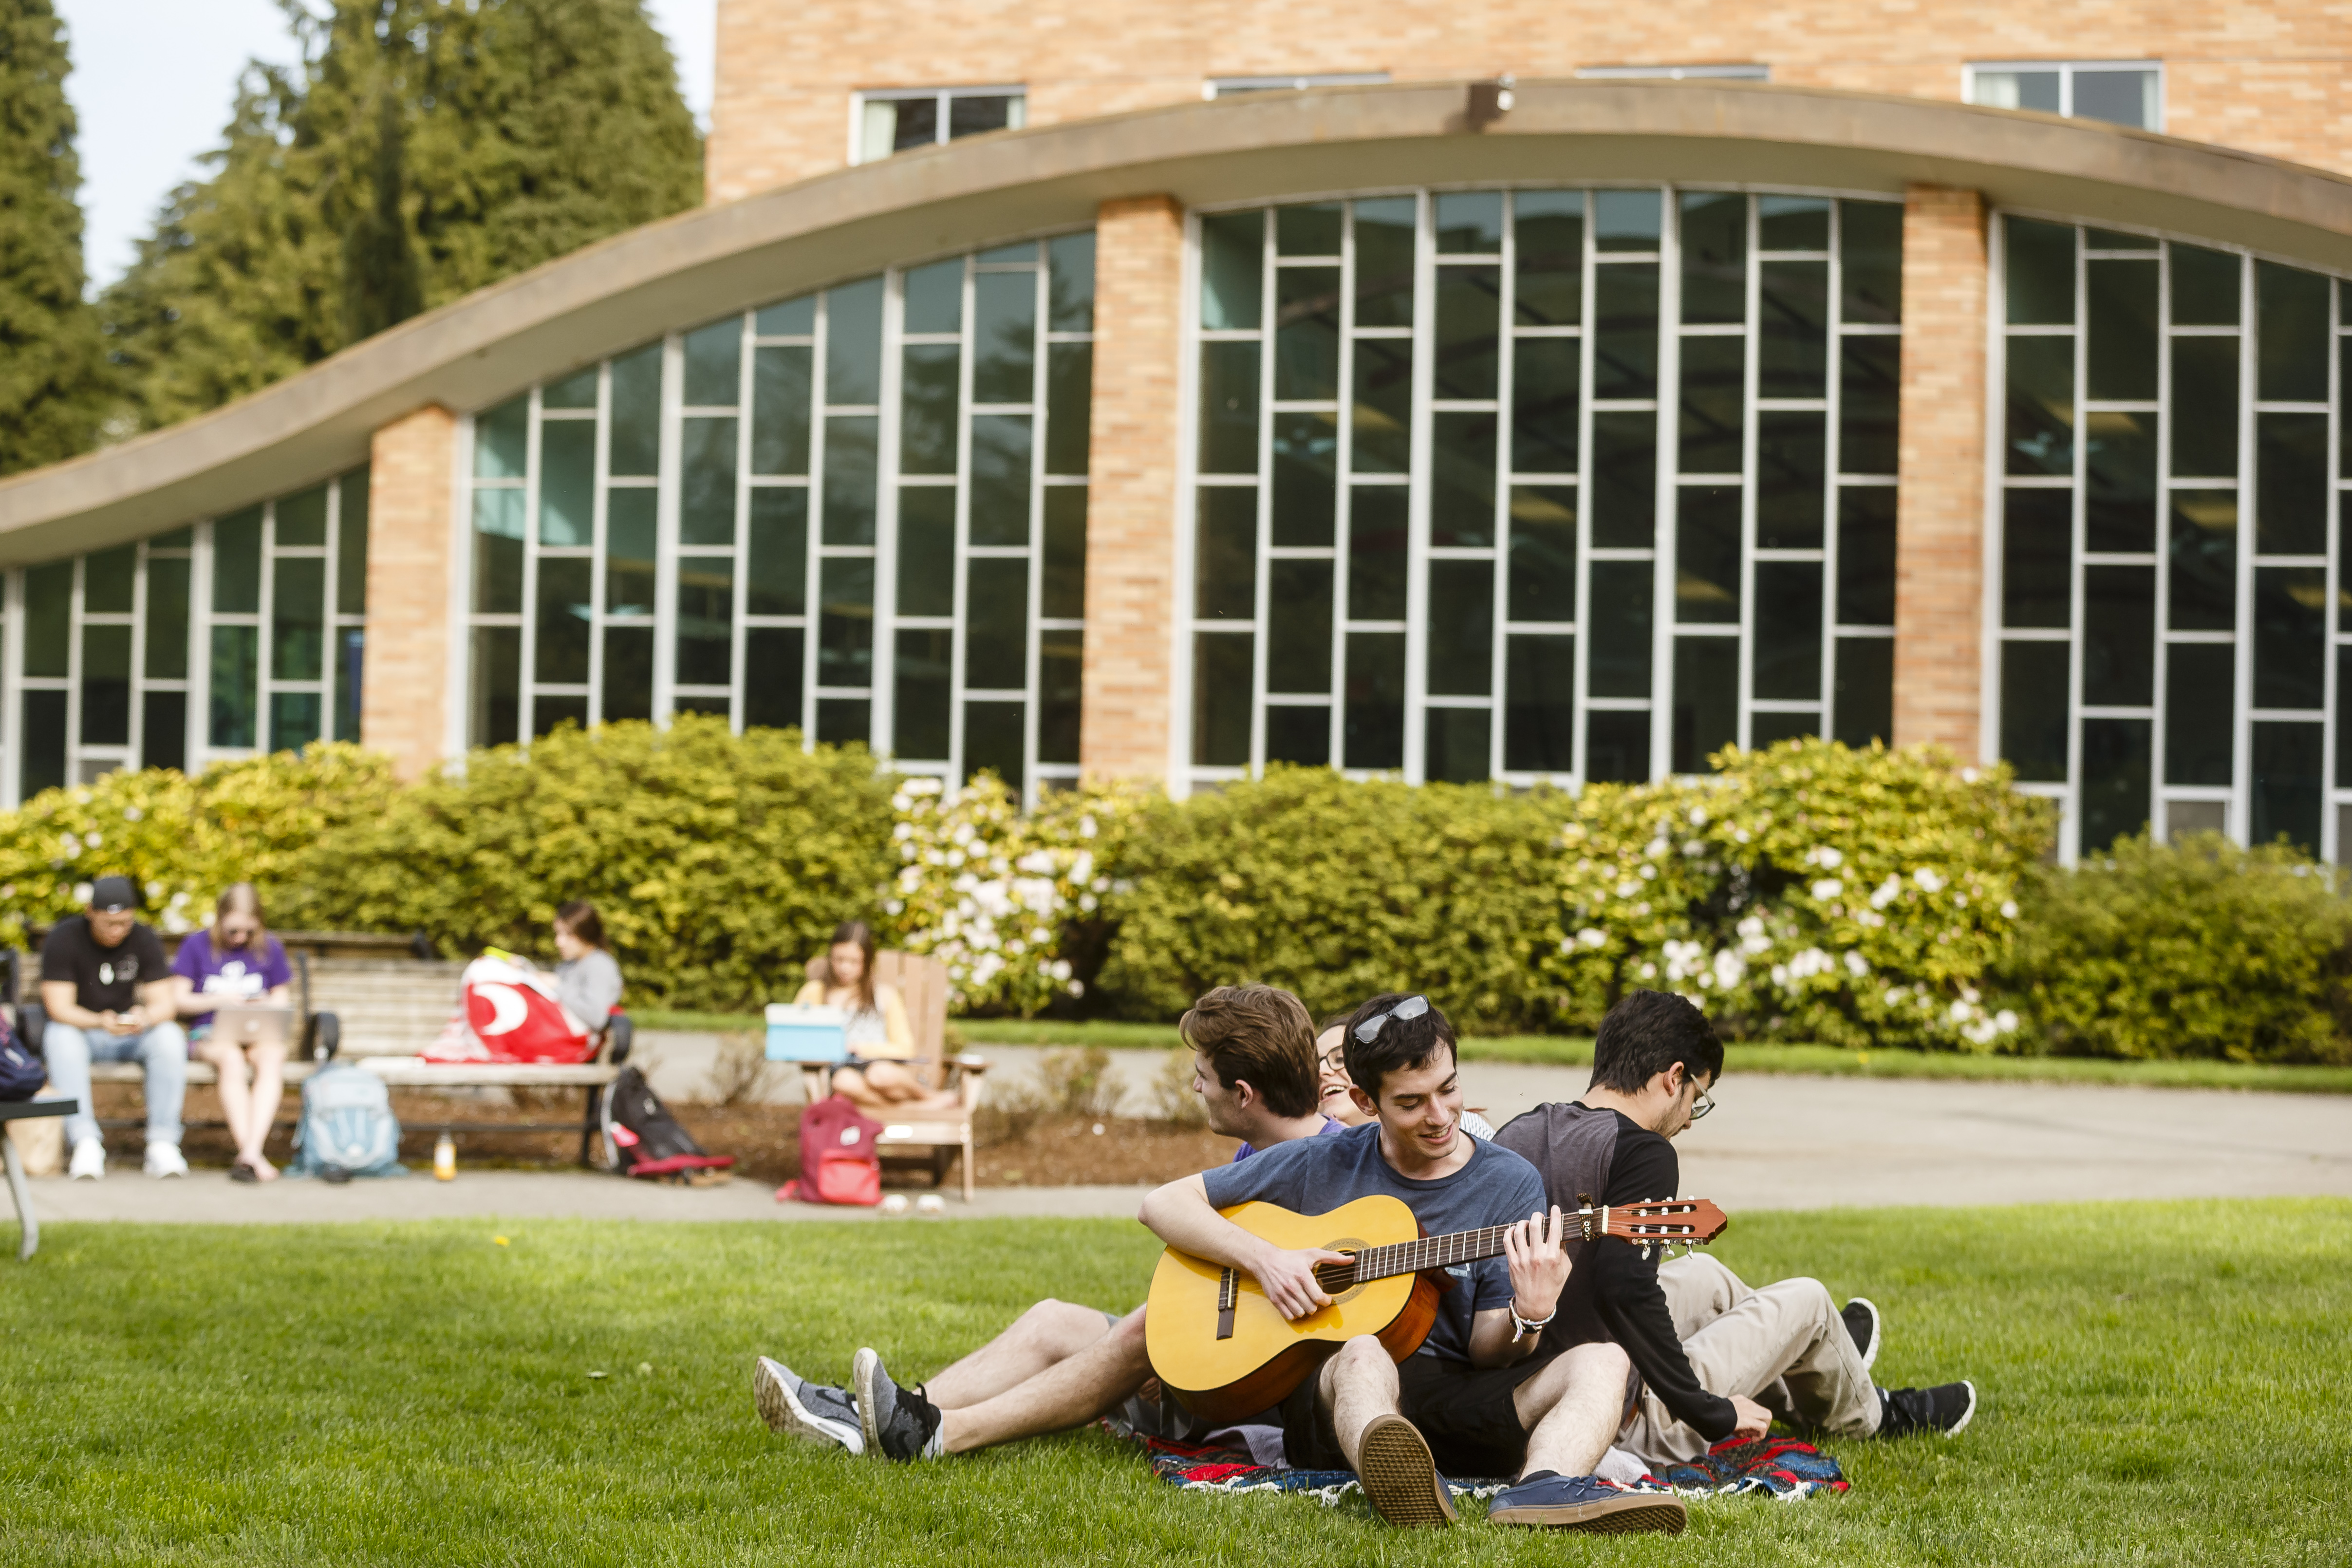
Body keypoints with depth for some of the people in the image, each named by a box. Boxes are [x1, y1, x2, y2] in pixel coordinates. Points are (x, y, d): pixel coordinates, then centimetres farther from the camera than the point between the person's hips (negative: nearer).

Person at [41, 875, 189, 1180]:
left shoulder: (145, 940, -4)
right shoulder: (63, 940, -13)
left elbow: (163, 1003, -10)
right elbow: (59, 1007, -20)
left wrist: (145, 1017, -35)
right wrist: (100, 1022, -41)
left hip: (129, 1037, 2)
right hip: (79, 1028, -2)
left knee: (170, 1036, -28)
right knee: (62, 1038, -37)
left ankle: (162, 1144, -30)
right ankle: (85, 1143, -42)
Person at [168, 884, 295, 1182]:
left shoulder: (269, 948, 13)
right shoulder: (196, 945, 7)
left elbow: (282, 1001, 17)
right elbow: (178, 1001, 5)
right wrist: (219, 1000, -10)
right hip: (210, 1033, -2)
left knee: (271, 1058, -36)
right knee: (232, 1059, -38)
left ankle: (250, 1154, -46)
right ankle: (253, 1157, -44)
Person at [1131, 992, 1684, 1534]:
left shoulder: (1510, 1184, 7)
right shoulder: (1320, 1167, 8)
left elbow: (1486, 1353, 3)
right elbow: (1165, 1203, 9)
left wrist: (1530, 1314, -21)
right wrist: (1264, 1259, -7)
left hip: (1462, 1410, 2)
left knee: (1602, 1361, -25)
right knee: (1363, 1355, -37)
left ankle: (1541, 1490, -59)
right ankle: (1408, 1493, -72)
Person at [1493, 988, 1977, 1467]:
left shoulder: (1516, 1133, 2)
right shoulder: (1642, 1153, -20)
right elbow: (1626, 1287, -33)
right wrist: (1709, 1411, -23)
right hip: (1624, 1424, -8)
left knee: (1705, 1276, 30)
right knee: (1806, 1300, 12)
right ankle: (1866, 1415, 42)